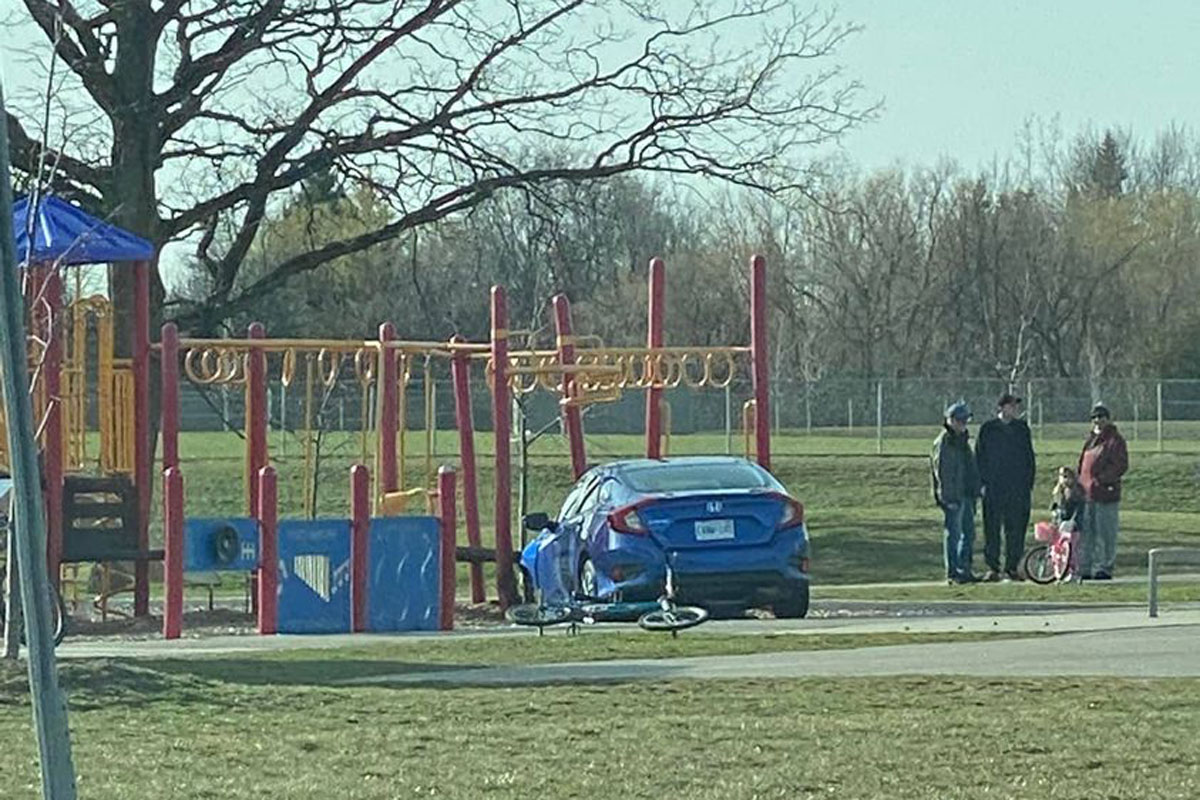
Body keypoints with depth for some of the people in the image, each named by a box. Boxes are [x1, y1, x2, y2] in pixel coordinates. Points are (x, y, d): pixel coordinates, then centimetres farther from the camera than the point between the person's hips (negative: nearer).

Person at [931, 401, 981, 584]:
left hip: (966, 495, 9)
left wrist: (975, 491, 21)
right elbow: (941, 471, -16)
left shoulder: (962, 440, 17)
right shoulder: (943, 442, -11)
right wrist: (948, 497, -20)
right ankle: (952, 573, -2)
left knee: (969, 533, 11)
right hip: (952, 497, -9)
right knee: (953, 534, -5)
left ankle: (964, 570, 19)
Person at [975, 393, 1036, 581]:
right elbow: (979, 457, 5)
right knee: (992, 528, -3)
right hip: (993, 487, -2)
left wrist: (1029, 482, 6)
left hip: (1018, 488, 2)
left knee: (1016, 529, 2)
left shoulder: (1022, 429, 11)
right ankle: (992, 568, 2)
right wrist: (982, 481, -4)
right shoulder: (987, 429, 3)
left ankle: (1012, 567, 9)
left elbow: (1029, 458, 14)